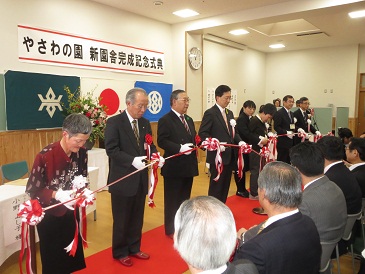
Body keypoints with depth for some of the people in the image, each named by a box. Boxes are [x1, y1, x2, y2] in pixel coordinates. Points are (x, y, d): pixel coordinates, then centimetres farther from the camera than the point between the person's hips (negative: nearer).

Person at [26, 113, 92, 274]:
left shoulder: (81, 153, -11)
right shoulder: (45, 156, -25)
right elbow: (32, 189, -16)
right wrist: (57, 194, -30)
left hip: (71, 212, 4)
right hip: (49, 215, -4)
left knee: (73, 256, 16)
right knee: (53, 260, 13)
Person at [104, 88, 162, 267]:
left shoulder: (145, 123, 7)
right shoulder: (114, 122, -12)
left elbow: (150, 145, 10)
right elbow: (111, 150, -18)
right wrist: (132, 160, -28)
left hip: (140, 179, 6)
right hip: (122, 180, -6)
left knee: (137, 218, 19)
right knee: (122, 219, 11)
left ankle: (134, 248, 37)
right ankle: (120, 252, 30)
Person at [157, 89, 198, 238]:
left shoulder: (189, 120, 15)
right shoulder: (165, 120, -10)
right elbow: (161, 141, -20)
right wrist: (180, 148, -28)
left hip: (188, 166, 8)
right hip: (174, 167, -7)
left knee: (185, 199, 18)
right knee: (172, 200, 6)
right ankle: (171, 230, 20)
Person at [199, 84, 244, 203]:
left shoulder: (229, 113, 14)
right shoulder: (210, 113, -10)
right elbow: (202, 133, -15)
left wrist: (240, 141, -1)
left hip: (229, 155, 8)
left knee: (225, 185, 15)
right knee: (216, 186, 3)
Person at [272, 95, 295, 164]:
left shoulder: (291, 113, 18)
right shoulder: (279, 113, -10)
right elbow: (276, 127, -16)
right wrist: (286, 132, -24)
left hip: (291, 142, 8)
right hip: (283, 142, -8)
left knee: (289, 162, 13)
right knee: (282, 162, -2)